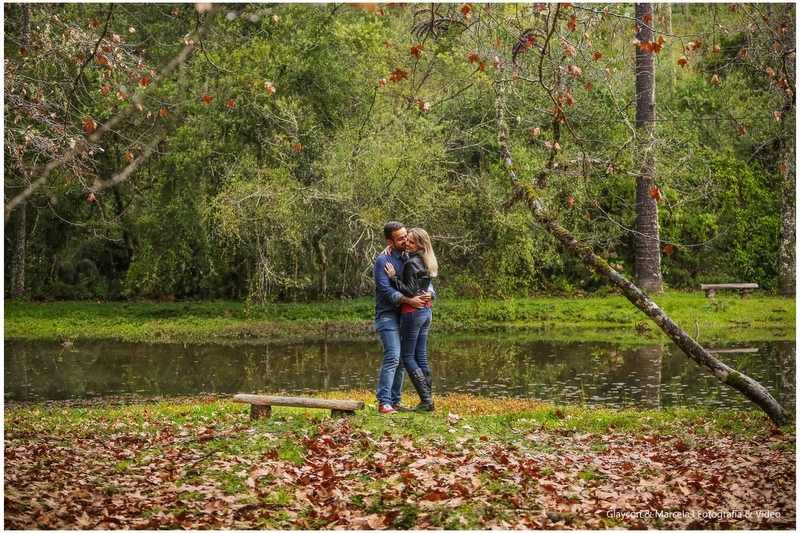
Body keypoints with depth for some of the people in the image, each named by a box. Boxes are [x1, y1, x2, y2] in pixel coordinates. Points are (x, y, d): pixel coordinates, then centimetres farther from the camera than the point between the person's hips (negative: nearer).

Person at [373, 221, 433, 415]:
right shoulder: (383, 260, -12)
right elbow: (385, 289, -20)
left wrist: (429, 293, -15)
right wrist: (409, 300, -28)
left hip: (404, 315, 7)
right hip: (387, 315, -7)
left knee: (401, 359, 11)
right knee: (392, 357, -17)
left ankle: (395, 400, 18)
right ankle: (384, 403, -18)